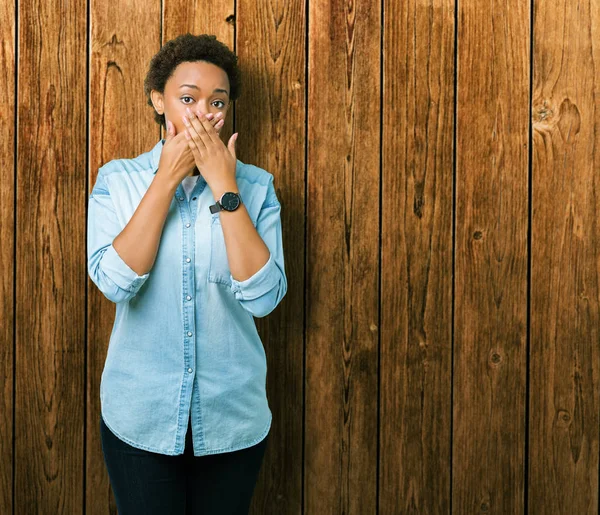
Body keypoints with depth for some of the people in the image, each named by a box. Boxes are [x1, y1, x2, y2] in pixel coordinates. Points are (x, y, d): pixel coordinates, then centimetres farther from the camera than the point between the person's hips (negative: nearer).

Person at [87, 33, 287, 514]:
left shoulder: (255, 185, -4)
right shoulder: (118, 180, -3)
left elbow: (262, 296, -16)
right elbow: (114, 281, -18)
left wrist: (224, 187, -18)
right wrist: (167, 178, -17)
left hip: (232, 415, 1)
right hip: (139, 415, 0)